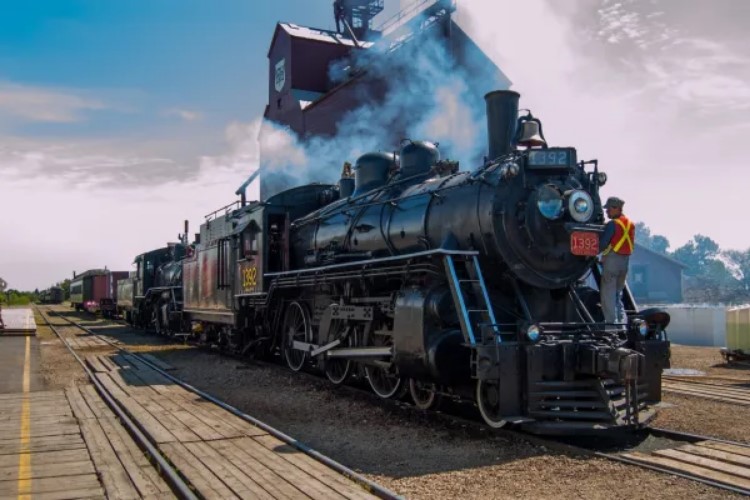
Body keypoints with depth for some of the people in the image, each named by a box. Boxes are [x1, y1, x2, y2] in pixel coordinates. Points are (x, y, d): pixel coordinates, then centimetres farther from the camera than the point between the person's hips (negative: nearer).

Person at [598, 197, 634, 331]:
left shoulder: (612, 224, -12)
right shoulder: (630, 224, 13)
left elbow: (603, 244, -16)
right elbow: (631, 244, 17)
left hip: (612, 260, -8)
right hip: (625, 261, 8)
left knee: (608, 294, -3)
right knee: (618, 293, 17)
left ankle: (611, 323, -7)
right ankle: (622, 323, 12)